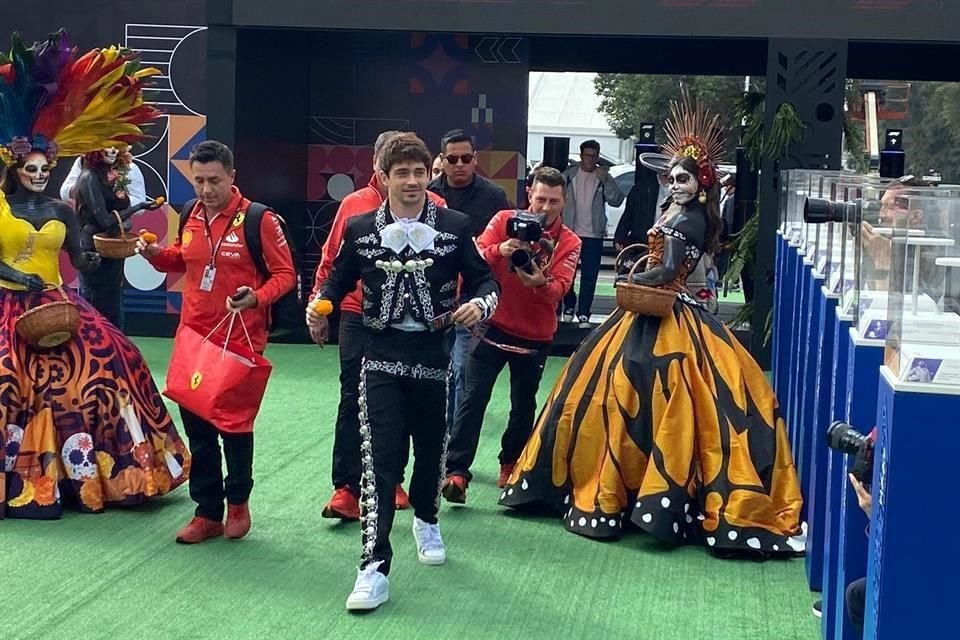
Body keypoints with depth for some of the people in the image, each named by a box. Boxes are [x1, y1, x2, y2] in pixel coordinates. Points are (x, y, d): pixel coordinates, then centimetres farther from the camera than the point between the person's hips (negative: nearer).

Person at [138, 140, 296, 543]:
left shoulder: (258, 219, -12)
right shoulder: (190, 216, 5)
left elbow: (285, 274, -9)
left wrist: (257, 298, -26)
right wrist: (155, 254, 2)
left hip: (240, 341, -5)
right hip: (193, 337, 5)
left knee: (235, 425, 7)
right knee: (196, 424, 9)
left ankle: (238, 503, 28)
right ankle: (208, 513, 20)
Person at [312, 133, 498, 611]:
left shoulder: (455, 226, -3)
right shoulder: (360, 229, 0)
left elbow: (483, 279, 3)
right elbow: (339, 281, 10)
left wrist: (480, 304, -19)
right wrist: (320, 304, -11)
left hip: (434, 355, 1)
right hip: (382, 356, -1)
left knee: (431, 449, 17)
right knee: (379, 460, -9)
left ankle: (426, 522, 47)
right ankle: (375, 568, -8)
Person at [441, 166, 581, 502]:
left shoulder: (569, 242, -3)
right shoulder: (504, 220, -3)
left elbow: (559, 290, -16)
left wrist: (540, 283, -38)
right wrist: (500, 251, -32)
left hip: (535, 336, 2)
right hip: (493, 326, -1)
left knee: (523, 406, 13)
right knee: (473, 399, -7)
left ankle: (510, 465, 32)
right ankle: (456, 471, -8)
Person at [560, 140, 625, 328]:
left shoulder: (603, 177, 0)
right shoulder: (569, 175, 1)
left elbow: (616, 200, -9)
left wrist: (606, 181, -22)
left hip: (593, 235, -1)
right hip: (570, 233, 1)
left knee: (589, 276, -3)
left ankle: (583, 314, 0)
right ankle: (569, 306, 29)